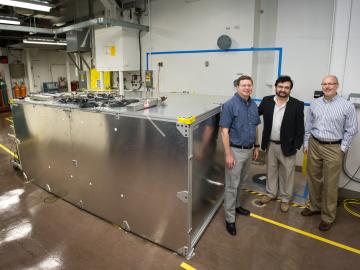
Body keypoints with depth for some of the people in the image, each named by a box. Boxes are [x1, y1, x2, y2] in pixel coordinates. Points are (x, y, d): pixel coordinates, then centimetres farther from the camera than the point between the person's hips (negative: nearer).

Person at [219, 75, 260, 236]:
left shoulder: (254, 105, 6)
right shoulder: (230, 105, -15)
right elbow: (224, 131, -17)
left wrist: (256, 147, 14)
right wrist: (228, 154, -19)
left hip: (249, 150, 7)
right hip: (236, 150, -6)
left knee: (240, 182, 21)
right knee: (232, 185, 2)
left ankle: (236, 205, 41)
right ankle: (230, 219, 15)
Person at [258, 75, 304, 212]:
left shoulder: (297, 105, -9)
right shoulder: (266, 101, -2)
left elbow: (300, 129, -8)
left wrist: (296, 146, -9)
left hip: (287, 146, -2)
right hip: (270, 144, 3)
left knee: (286, 173, 11)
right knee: (271, 170, 18)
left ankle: (285, 198, 30)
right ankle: (271, 193, 38)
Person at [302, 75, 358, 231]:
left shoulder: (347, 106, -6)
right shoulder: (314, 103, 4)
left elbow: (351, 130, -2)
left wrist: (342, 149, -5)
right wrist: (306, 143, 8)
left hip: (333, 148, -3)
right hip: (314, 145, 4)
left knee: (330, 184, 2)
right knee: (313, 179, 13)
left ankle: (328, 217, 16)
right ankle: (314, 206, 31)